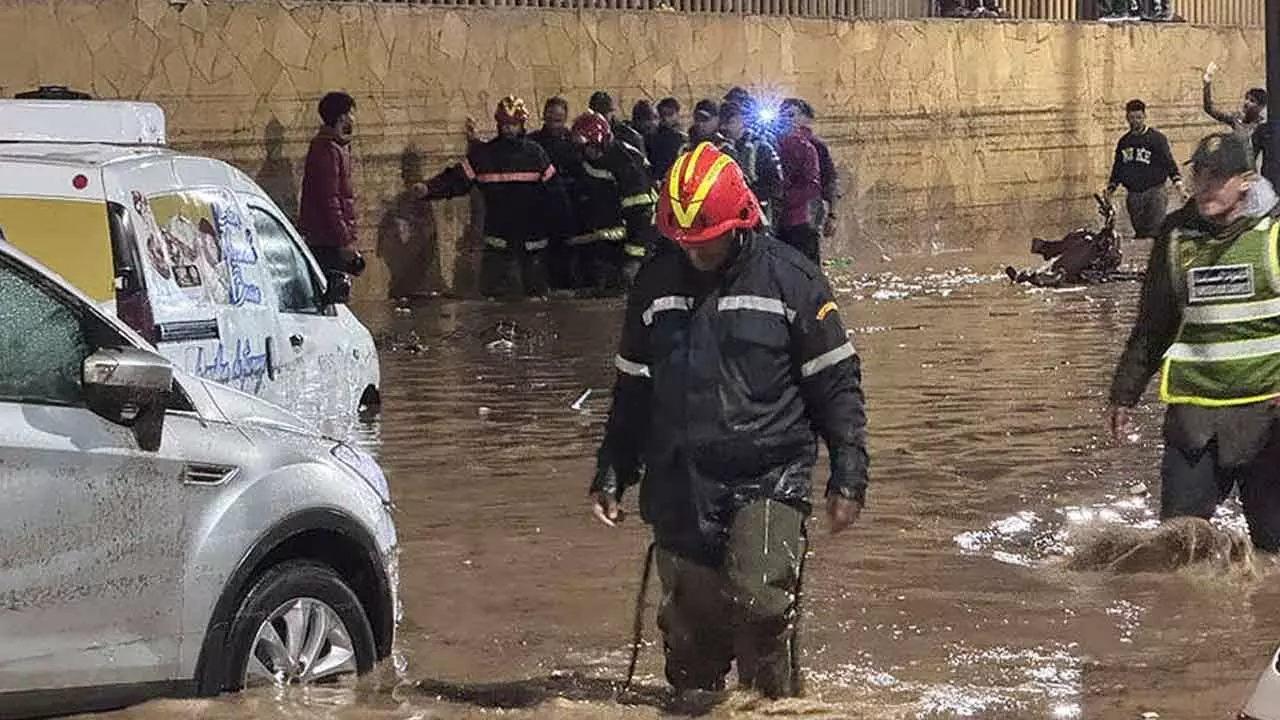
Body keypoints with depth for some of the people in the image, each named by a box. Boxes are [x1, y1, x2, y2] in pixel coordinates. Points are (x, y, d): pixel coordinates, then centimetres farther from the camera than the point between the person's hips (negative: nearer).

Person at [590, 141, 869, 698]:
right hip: (679, 489, 4)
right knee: (690, 628, 5)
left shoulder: (790, 279, -3)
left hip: (769, 478, -4)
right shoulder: (655, 285, 9)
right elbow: (632, 389, 19)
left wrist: (848, 476, -3)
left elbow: (836, 384, 1)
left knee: (759, 601, -21)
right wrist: (612, 473, 16)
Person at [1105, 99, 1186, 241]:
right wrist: (1109, 190, 17)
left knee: (1156, 233, -14)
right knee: (1140, 233, 5)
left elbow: (1169, 163, -5)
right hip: (1133, 195, 5)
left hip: (1154, 193, -5)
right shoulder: (1124, 142, 15)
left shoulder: (1157, 138, -1)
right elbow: (1117, 168, 24)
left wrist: (1179, 186, -16)